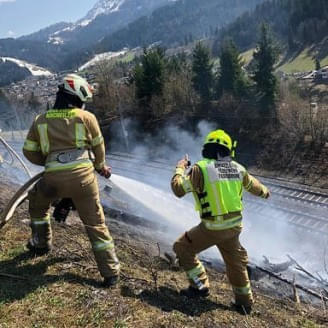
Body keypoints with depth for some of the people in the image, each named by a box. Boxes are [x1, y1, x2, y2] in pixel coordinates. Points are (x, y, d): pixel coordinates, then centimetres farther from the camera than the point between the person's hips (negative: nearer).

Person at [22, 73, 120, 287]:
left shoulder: (41, 120, 12)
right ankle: (111, 272, 12)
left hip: (53, 179, 1)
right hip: (83, 175, -1)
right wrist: (101, 167, 34)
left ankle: (41, 243, 46)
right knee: (95, 223, 10)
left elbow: (29, 152, 18)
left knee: (37, 204, 34)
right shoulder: (87, 117, 7)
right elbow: (99, 147, 16)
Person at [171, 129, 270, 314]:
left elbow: (178, 189, -10)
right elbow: (253, 185, 19)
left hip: (212, 227, -5)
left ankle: (200, 286, 13)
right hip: (234, 225, 6)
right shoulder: (238, 168, 1)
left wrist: (180, 168, 7)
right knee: (236, 262, 24)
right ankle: (245, 302, 38)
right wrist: (265, 192, 42)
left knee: (183, 248, 14)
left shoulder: (201, 168, -15)